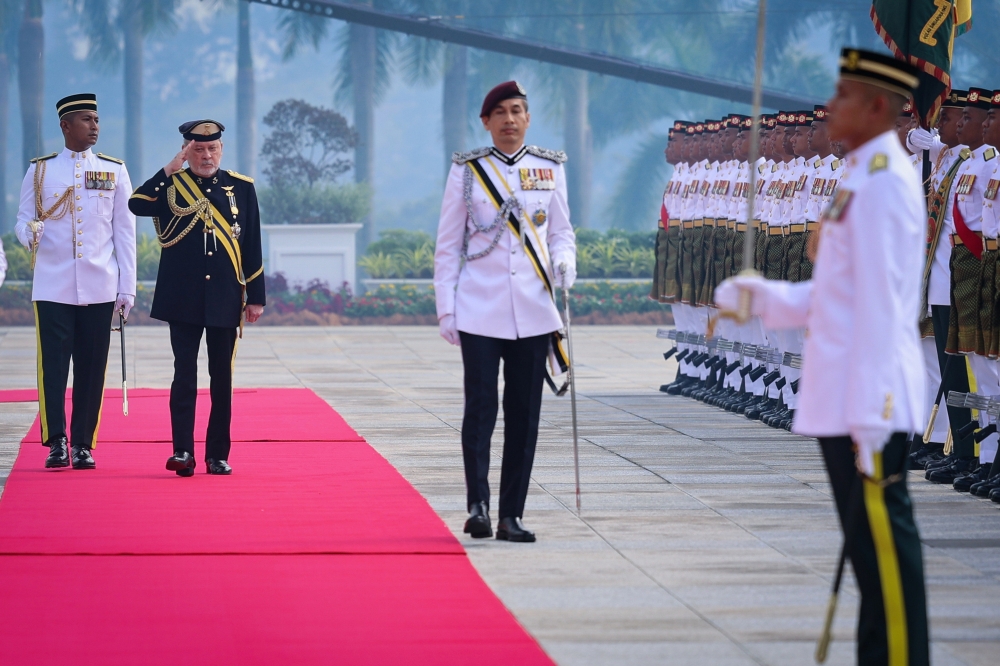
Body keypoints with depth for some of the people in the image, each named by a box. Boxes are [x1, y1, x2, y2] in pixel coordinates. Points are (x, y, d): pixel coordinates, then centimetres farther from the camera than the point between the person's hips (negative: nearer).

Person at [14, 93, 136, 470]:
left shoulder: (114, 171, 8)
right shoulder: (40, 171, 6)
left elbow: (125, 232, 7)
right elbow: (23, 220, 8)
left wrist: (127, 288, 2)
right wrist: (30, 234, -18)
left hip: (98, 288, 1)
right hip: (52, 286, -1)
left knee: (92, 368, 2)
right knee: (53, 365, -5)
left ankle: (83, 444, 8)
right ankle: (56, 442, 2)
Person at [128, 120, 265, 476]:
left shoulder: (241, 187, 7)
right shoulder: (171, 185, 2)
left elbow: (252, 247, 8)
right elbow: (137, 204, -18)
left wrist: (255, 297, 5)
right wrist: (171, 168, -18)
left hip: (225, 300, 2)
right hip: (183, 300, -2)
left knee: (222, 378, 6)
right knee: (185, 375, -6)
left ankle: (218, 455, 12)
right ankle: (183, 451, -7)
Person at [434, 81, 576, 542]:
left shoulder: (550, 168, 9)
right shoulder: (467, 170, 3)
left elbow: (561, 232, 14)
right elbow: (448, 245, 4)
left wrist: (564, 262, -9)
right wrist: (446, 308, -2)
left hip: (533, 311, 2)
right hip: (480, 312, -2)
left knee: (525, 414, 2)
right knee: (481, 408, -8)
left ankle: (511, 516, 7)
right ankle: (478, 506, -7)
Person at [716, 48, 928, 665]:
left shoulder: (884, 179, -14)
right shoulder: (862, 176, 17)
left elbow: (880, 303, -19)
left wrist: (869, 414, -21)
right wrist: (762, 295, 10)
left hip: (871, 399, -10)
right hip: (844, 400, 10)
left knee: (882, 533, -8)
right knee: (872, 537, 12)